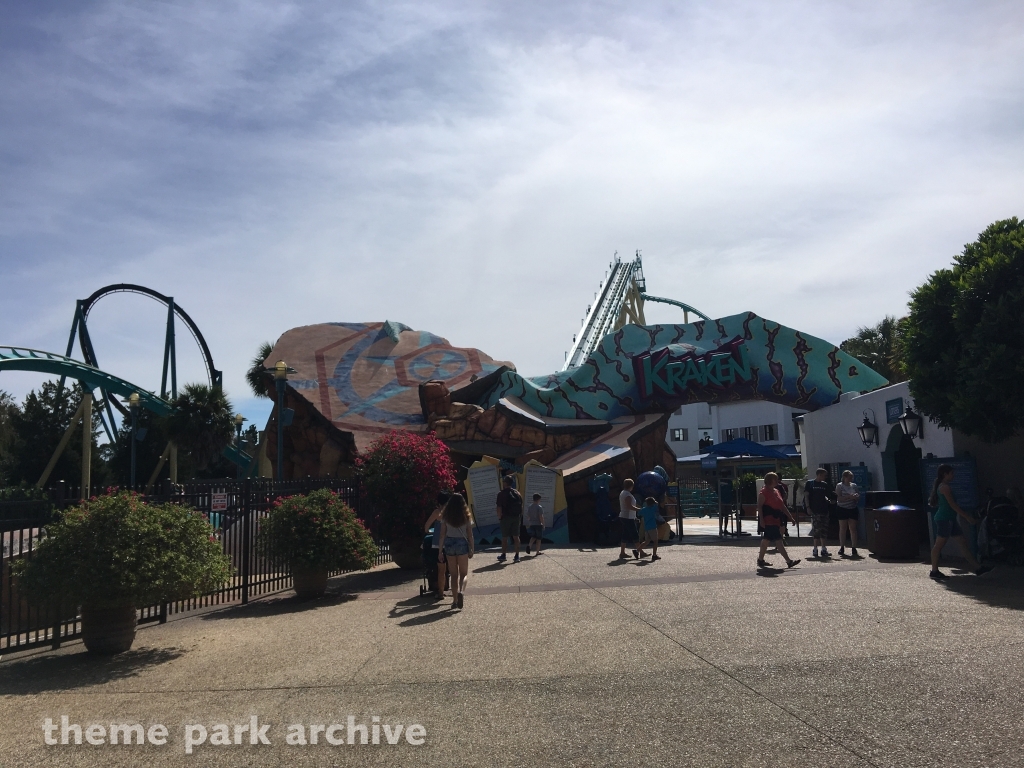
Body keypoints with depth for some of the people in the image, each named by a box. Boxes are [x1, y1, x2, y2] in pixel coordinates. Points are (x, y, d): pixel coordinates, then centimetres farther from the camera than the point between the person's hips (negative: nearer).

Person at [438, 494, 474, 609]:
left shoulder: (445, 516, -1)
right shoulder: (465, 515, -2)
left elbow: (442, 534, -1)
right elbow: (470, 534, -1)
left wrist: (440, 551, 4)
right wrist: (471, 549, 8)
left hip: (449, 543, 1)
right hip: (462, 543, -1)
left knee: (454, 574, 11)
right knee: (464, 573, 6)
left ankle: (455, 600, 13)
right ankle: (461, 592, -21)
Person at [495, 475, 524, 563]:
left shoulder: (502, 493, -8)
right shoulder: (517, 493, 7)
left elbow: (499, 507, -11)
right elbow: (521, 506, 7)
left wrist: (499, 518, -2)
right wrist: (520, 518, 13)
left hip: (506, 518, -4)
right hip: (516, 517, 4)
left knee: (504, 537, 5)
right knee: (516, 536, 7)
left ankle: (503, 555, 12)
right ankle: (517, 556, 6)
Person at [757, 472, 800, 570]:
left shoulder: (776, 491, 17)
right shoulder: (764, 492, -11)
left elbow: (783, 506, 21)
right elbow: (759, 506, -15)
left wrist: (791, 518, 18)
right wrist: (761, 520, -22)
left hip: (775, 520, 10)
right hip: (768, 521, -10)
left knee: (766, 539, 13)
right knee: (778, 540, -9)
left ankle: (760, 560, 20)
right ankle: (789, 561, -10)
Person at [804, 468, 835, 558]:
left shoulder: (824, 484, 15)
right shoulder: (809, 483, 0)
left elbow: (828, 495, 24)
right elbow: (806, 496, -3)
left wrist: (830, 501, 2)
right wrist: (808, 507, -12)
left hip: (824, 510, 6)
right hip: (814, 510, -6)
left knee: (824, 530, 5)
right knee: (817, 530, -7)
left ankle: (824, 549, 10)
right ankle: (815, 549, -1)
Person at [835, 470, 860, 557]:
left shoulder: (854, 485, 9)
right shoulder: (839, 486, -3)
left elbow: (859, 496, 14)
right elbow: (839, 498, -13)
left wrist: (856, 497, -10)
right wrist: (850, 497, -23)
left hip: (853, 509, 3)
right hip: (843, 509, -3)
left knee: (853, 529, 0)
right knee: (843, 529, 3)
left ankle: (854, 549, 2)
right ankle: (842, 548, 11)